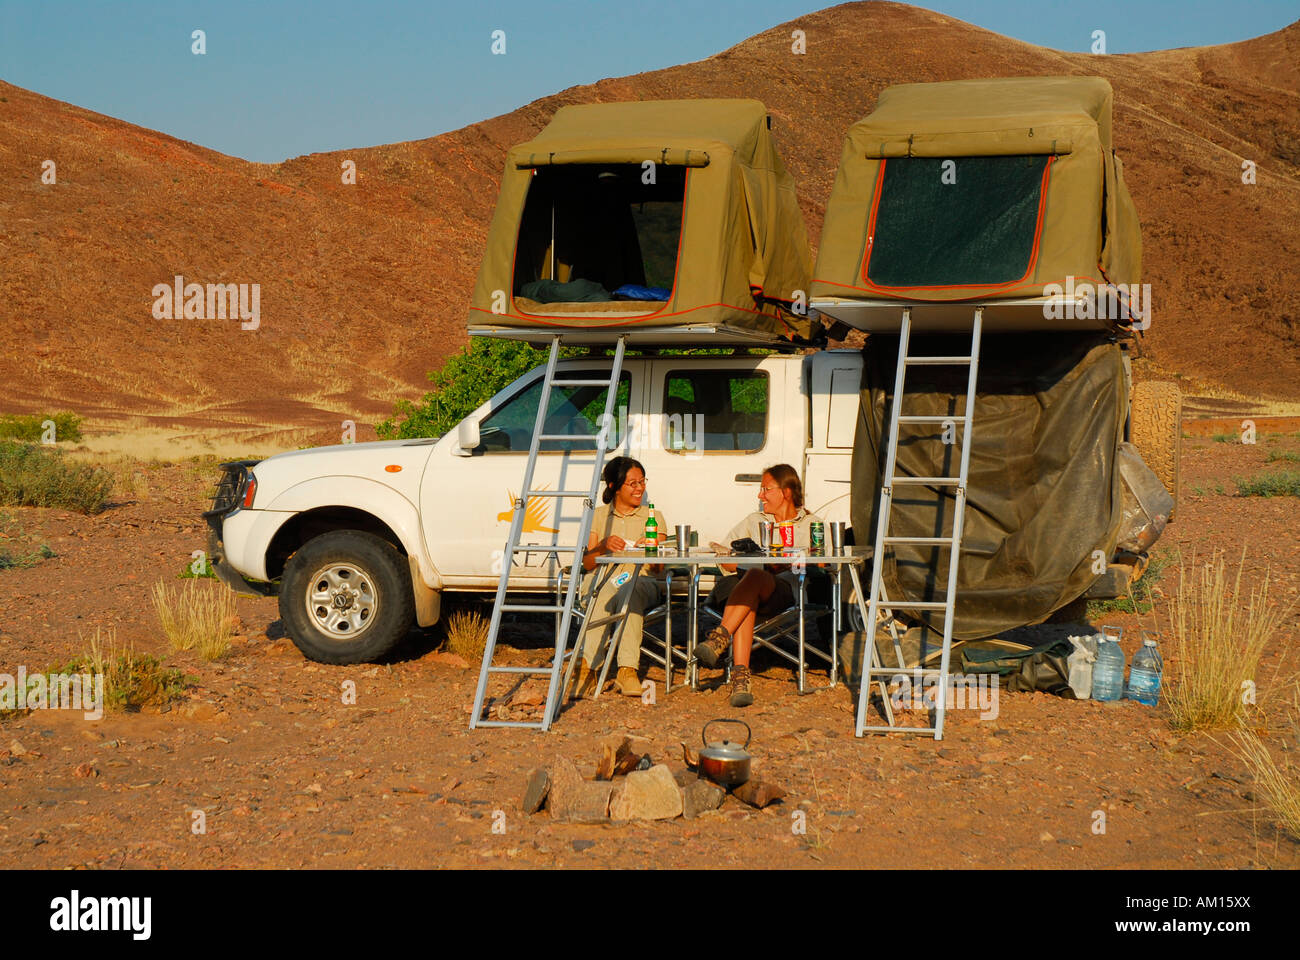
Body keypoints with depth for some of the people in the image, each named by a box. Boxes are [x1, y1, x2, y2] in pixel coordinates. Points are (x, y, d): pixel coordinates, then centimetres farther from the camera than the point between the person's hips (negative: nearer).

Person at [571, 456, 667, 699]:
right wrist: (603, 546, -10)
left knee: (628, 589, -38)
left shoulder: (654, 517, 17)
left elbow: (657, 567, 8)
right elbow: (587, 564, 9)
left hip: (642, 583, 0)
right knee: (607, 591, -39)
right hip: (600, 582, 0)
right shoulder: (599, 516, 18)